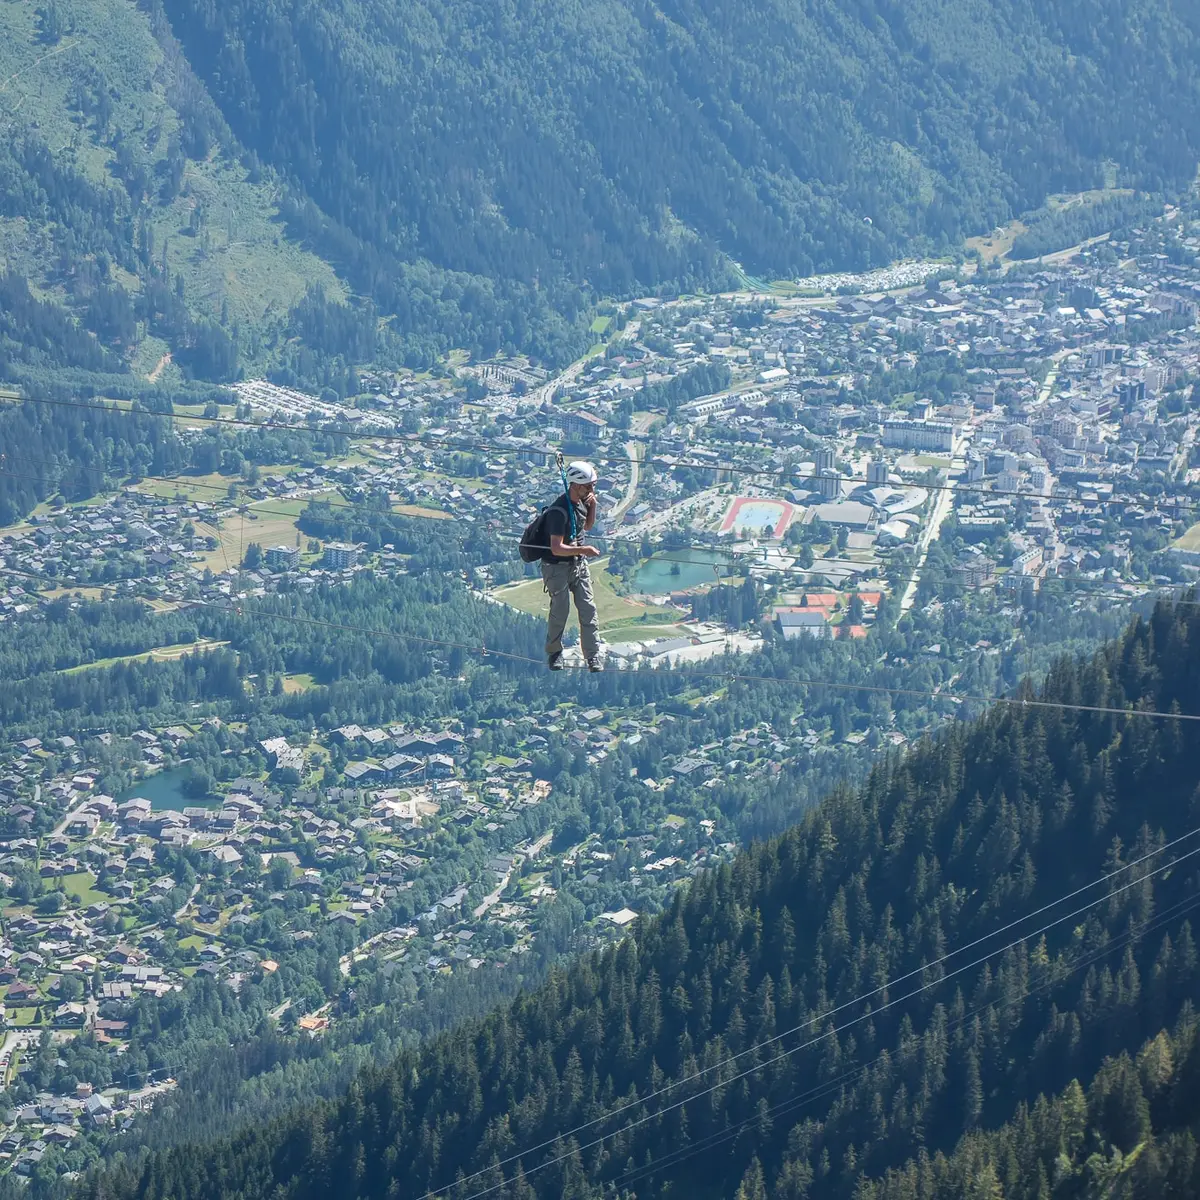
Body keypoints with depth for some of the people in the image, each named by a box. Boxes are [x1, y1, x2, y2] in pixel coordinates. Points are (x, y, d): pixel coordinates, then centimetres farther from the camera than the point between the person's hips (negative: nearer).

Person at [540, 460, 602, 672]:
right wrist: (583, 549, -39)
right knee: (560, 611, 1)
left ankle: (593, 657, 1)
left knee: (588, 610, 0)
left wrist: (593, 505, 4)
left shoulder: (582, 501, 1)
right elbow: (557, 548, -29)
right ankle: (553, 653, 24)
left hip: (578, 563, 7)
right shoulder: (559, 511, -25)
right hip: (558, 567, -7)